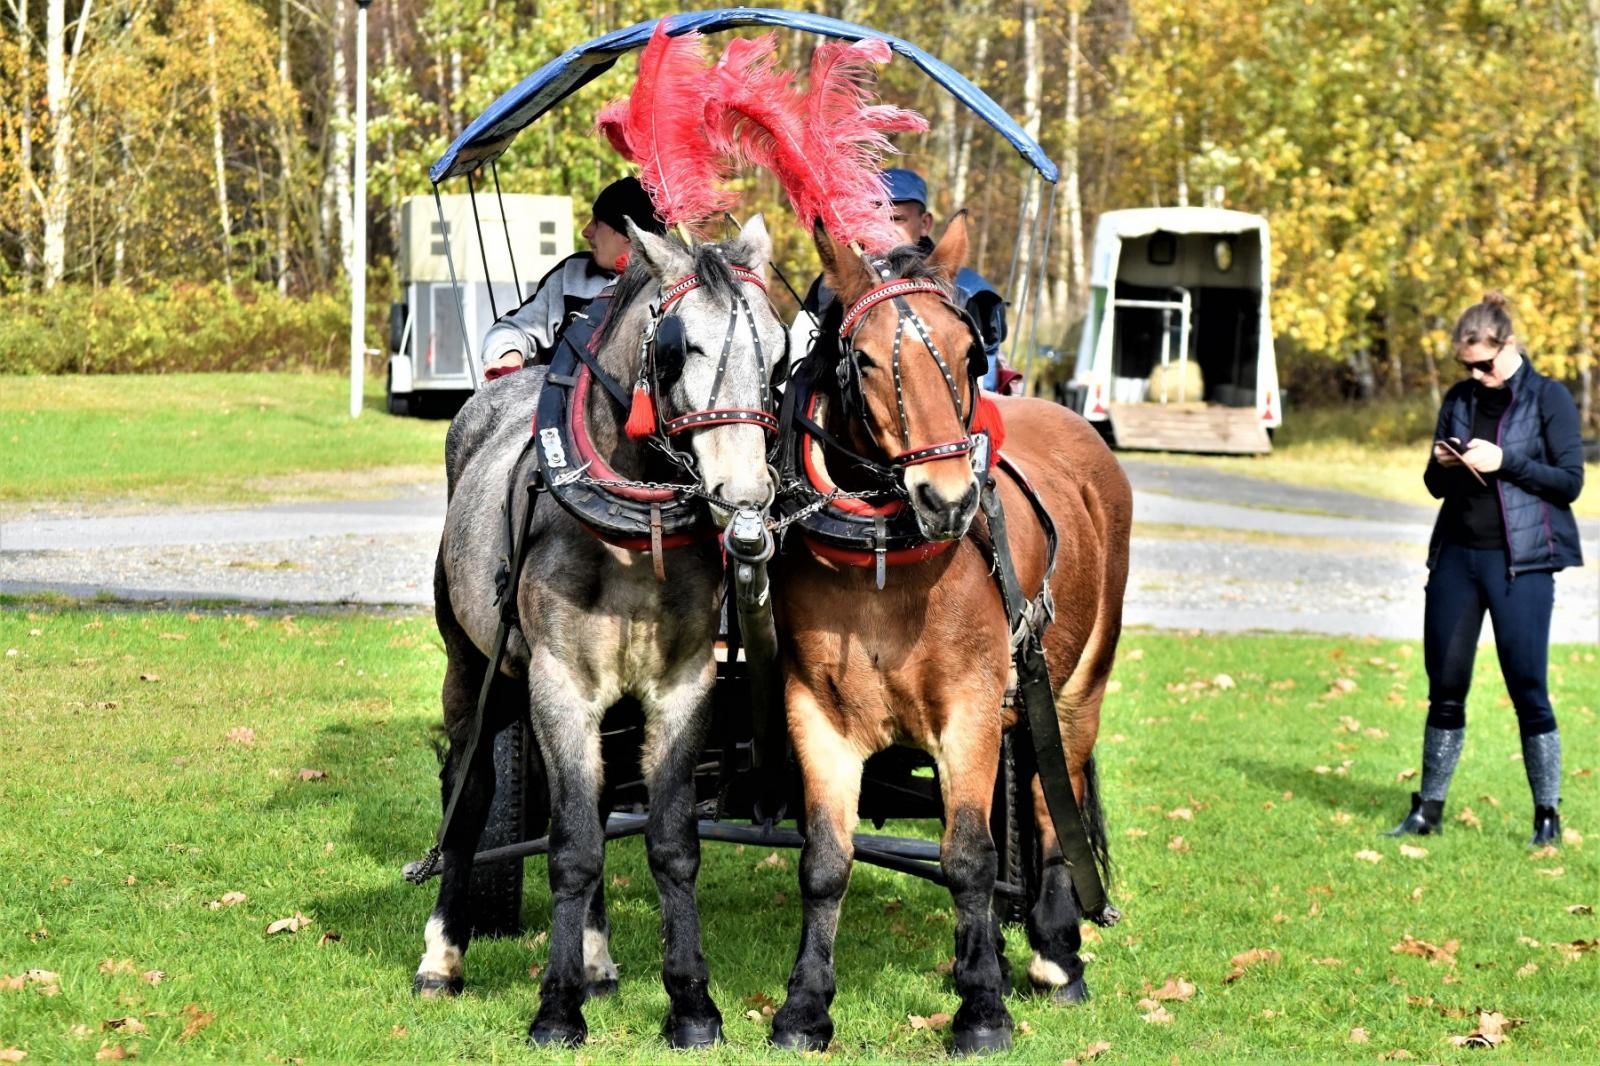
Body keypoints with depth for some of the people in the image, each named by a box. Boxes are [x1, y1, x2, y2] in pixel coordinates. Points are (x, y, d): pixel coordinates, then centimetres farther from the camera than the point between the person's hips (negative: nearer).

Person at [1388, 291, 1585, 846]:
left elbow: (1570, 480, -8)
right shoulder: (1460, 399, 11)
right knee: (1445, 687, 7)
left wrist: (1504, 462, -18)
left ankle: (1547, 816, 4)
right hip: (1457, 556, 5)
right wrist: (1444, 465, -6)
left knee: (1527, 690, -3)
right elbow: (1436, 483, 17)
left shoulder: (1548, 398, -3)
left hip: (1520, 563, -5)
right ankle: (1429, 807, 16)